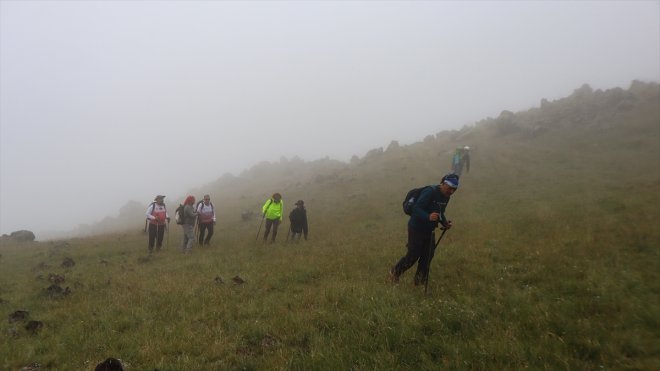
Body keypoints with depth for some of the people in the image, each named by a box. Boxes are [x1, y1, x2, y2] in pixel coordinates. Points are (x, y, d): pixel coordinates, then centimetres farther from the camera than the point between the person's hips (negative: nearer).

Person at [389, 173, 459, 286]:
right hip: (416, 229, -8)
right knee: (413, 256, 2)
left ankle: (420, 280, 28)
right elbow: (416, 209, -30)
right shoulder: (430, 192, -26)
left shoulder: (446, 196, 2)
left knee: (428, 256, 11)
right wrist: (428, 217, -47)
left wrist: (445, 223, -3)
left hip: (429, 230, 8)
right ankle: (395, 272, 27)